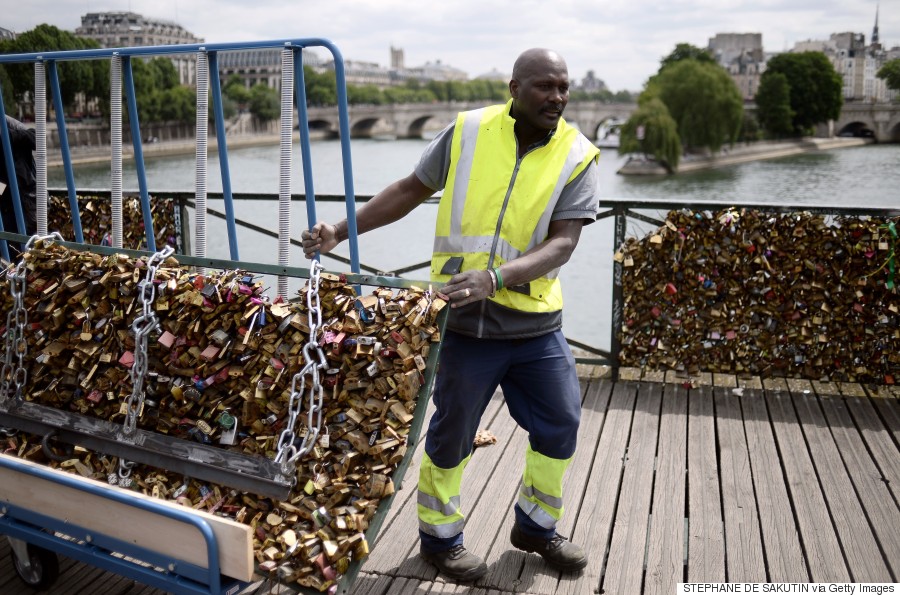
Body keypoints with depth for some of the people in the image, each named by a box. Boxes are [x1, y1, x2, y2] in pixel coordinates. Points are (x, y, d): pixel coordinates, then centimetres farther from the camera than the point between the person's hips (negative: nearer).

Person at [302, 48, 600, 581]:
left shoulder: (577, 156, -5)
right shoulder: (468, 132, -4)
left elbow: (563, 242, -16)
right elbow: (410, 190, 6)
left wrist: (495, 278, -32)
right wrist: (341, 231, -1)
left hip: (537, 323, 2)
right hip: (467, 322, -2)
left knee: (561, 427, 13)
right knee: (452, 435, 10)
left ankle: (536, 526, 39)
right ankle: (440, 538, 35)